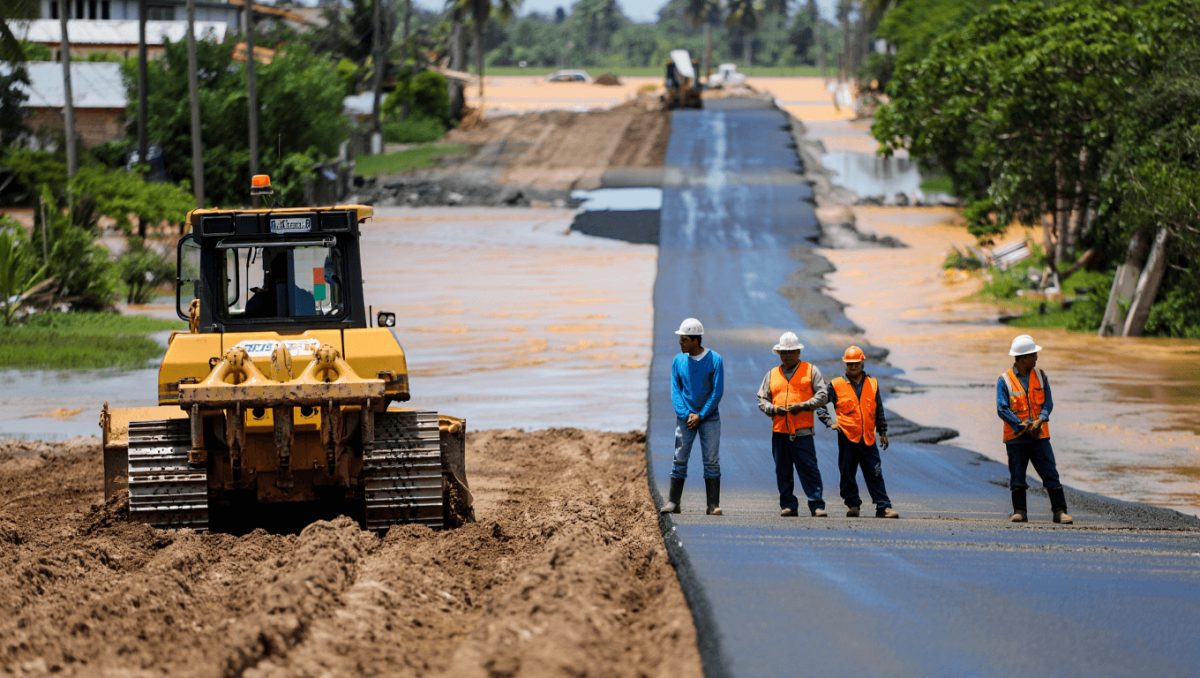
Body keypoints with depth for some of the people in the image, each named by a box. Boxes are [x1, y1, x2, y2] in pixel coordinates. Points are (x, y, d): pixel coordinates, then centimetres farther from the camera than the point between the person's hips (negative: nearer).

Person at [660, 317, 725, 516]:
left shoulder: (714, 360, -4)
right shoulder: (678, 361, 5)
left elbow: (717, 392, -6)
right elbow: (675, 391, 3)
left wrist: (701, 415, -11)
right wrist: (687, 415, -11)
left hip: (709, 417, -2)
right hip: (685, 418, 2)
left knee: (712, 460, -3)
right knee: (679, 459, 0)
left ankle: (713, 504, -2)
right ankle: (673, 502, 3)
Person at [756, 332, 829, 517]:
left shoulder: (811, 370, 9)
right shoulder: (772, 374, 18)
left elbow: (822, 396, 3)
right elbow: (761, 399, 17)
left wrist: (803, 406, -11)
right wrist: (773, 409, -4)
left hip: (802, 431, -4)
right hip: (779, 430, 4)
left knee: (809, 469, -8)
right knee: (783, 471, 4)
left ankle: (817, 505, -7)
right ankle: (788, 505, 11)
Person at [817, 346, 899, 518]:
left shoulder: (872, 384, 11)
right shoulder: (836, 385, 2)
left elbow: (879, 411, 17)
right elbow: (820, 404, 5)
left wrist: (883, 432, 16)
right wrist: (830, 422, -7)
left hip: (868, 438, 1)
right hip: (847, 437, -1)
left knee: (875, 474, -2)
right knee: (848, 474, 4)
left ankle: (883, 507, -3)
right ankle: (853, 505, 15)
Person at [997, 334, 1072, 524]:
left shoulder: (1040, 376, 6)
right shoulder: (1005, 380, -5)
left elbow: (1048, 402, 3)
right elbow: (1002, 409, -10)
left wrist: (1040, 421, -15)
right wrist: (1023, 426, -16)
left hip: (1039, 435, 2)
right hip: (1016, 437, -2)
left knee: (1051, 474, -3)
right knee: (1017, 477, 3)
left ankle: (1060, 511, -1)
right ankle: (1019, 511, 13)